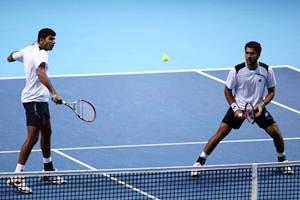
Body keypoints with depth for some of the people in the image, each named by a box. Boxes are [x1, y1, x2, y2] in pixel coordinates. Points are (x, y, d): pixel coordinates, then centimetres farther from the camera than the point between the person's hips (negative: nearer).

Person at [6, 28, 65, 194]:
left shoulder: (28, 50, 9)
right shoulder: (41, 54, -19)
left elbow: (10, 58, 24)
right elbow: (40, 72, -38)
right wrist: (53, 93, -47)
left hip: (40, 99, 11)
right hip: (34, 99, -11)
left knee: (46, 133, 20)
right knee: (32, 137, -14)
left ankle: (48, 170, 33)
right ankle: (16, 177, -16)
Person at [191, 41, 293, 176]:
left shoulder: (267, 70, -10)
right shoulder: (236, 70, -15)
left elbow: (271, 91, 2)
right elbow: (228, 91, -3)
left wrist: (262, 104, -16)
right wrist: (235, 108, -14)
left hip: (258, 108, 2)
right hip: (238, 108, -2)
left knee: (276, 132, -9)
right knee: (220, 133, -13)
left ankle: (282, 160, 18)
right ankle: (200, 161, -2)